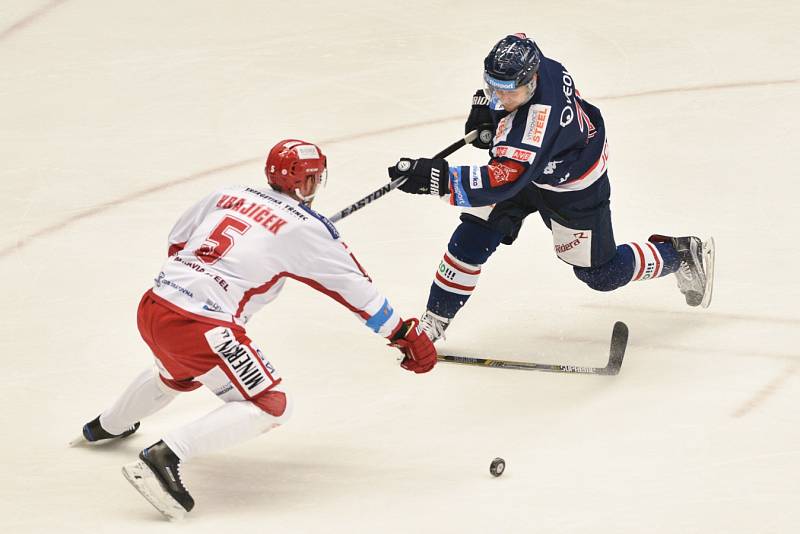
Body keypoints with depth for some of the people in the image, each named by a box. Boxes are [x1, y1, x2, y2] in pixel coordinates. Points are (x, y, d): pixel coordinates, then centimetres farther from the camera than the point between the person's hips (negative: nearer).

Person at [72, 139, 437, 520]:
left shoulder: (227, 196, 15)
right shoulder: (306, 228, -2)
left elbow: (177, 241, 25)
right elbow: (356, 288, 1)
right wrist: (405, 334, 8)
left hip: (154, 305, 8)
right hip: (202, 327, -8)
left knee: (177, 374, 38)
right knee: (270, 407, -2)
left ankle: (106, 427, 59)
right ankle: (165, 456, -15)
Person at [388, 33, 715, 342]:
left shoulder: (539, 119, -45)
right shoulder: (526, 60, -23)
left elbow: (502, 182, -49)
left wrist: (436, 177, -55)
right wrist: (483, 107, -6)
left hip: (573, 187, -7)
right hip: (523, 164, 7)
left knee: (602, 274, 10)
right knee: (471, 240, -6)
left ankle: (682, 255, 33)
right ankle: (434, 321, 6)